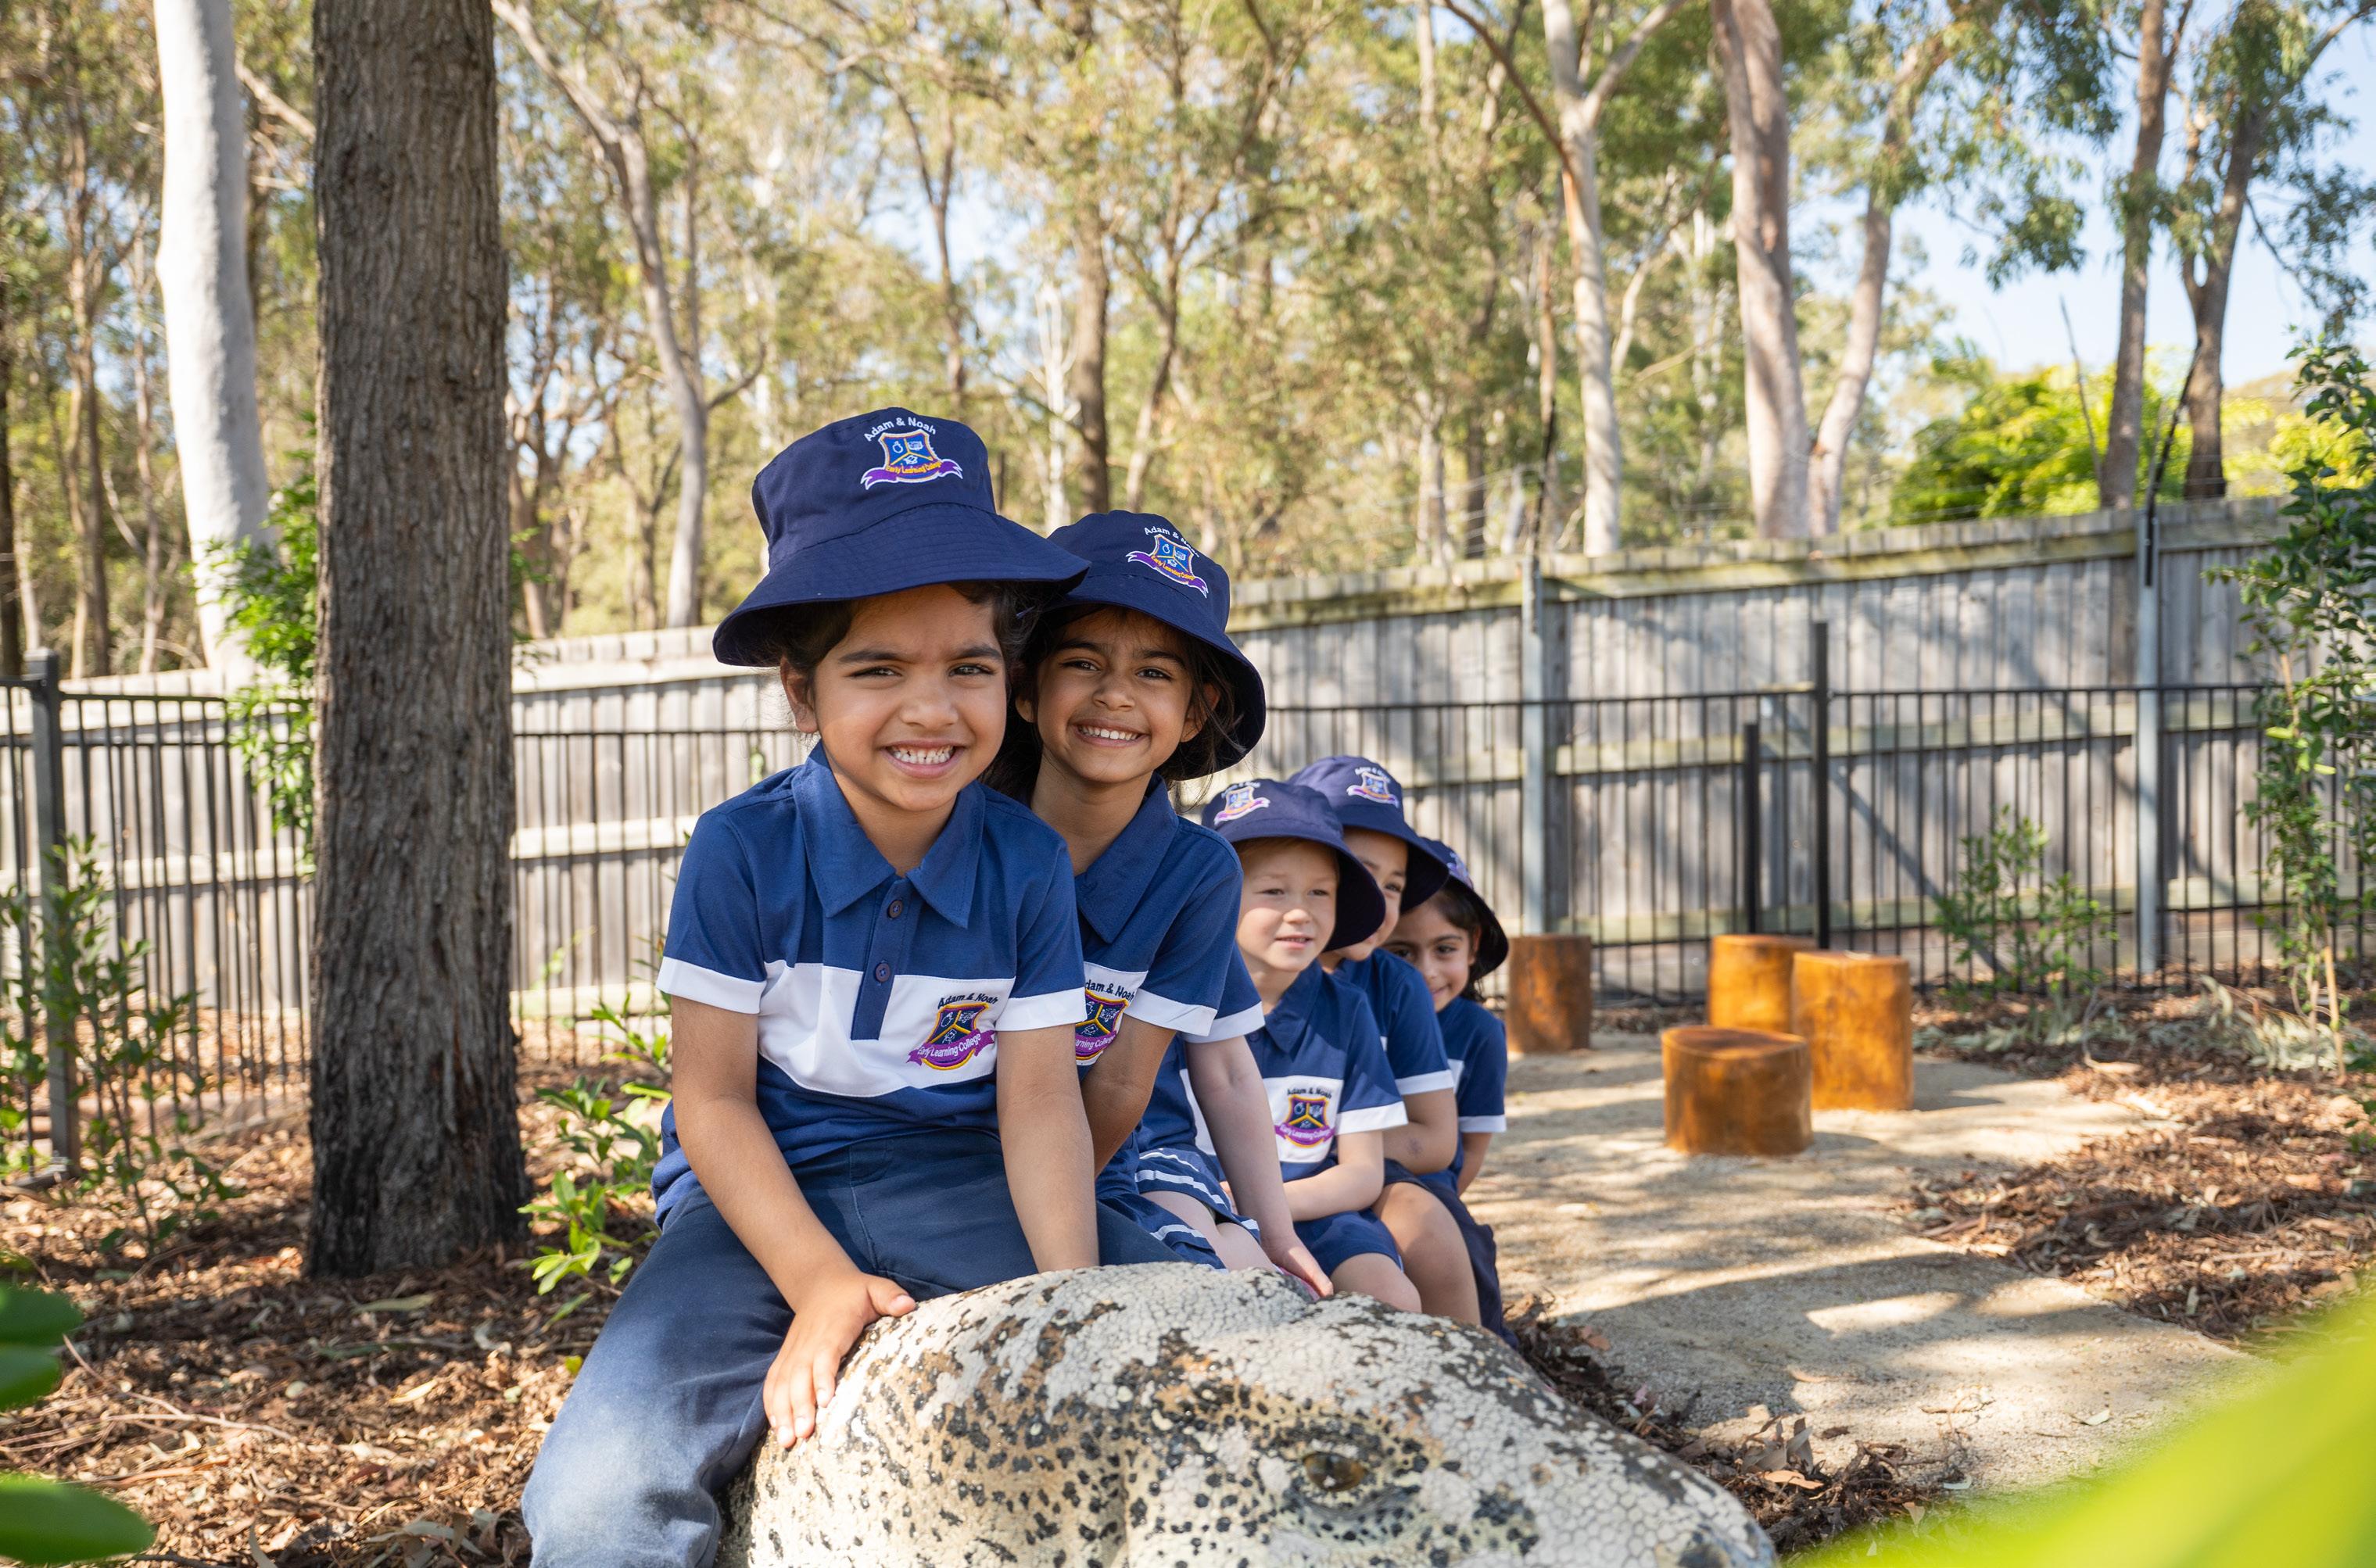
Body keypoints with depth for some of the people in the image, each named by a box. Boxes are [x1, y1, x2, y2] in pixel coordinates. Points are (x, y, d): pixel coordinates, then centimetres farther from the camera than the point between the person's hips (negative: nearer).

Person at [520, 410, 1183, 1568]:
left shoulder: (1029, 863, -2)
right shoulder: (741, 850, -9)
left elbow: (1039, 1102, -3)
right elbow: (712, 1095, -7)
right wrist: (819, 1286, -20)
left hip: (961, 1192, 2)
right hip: (764, 1199, -2)